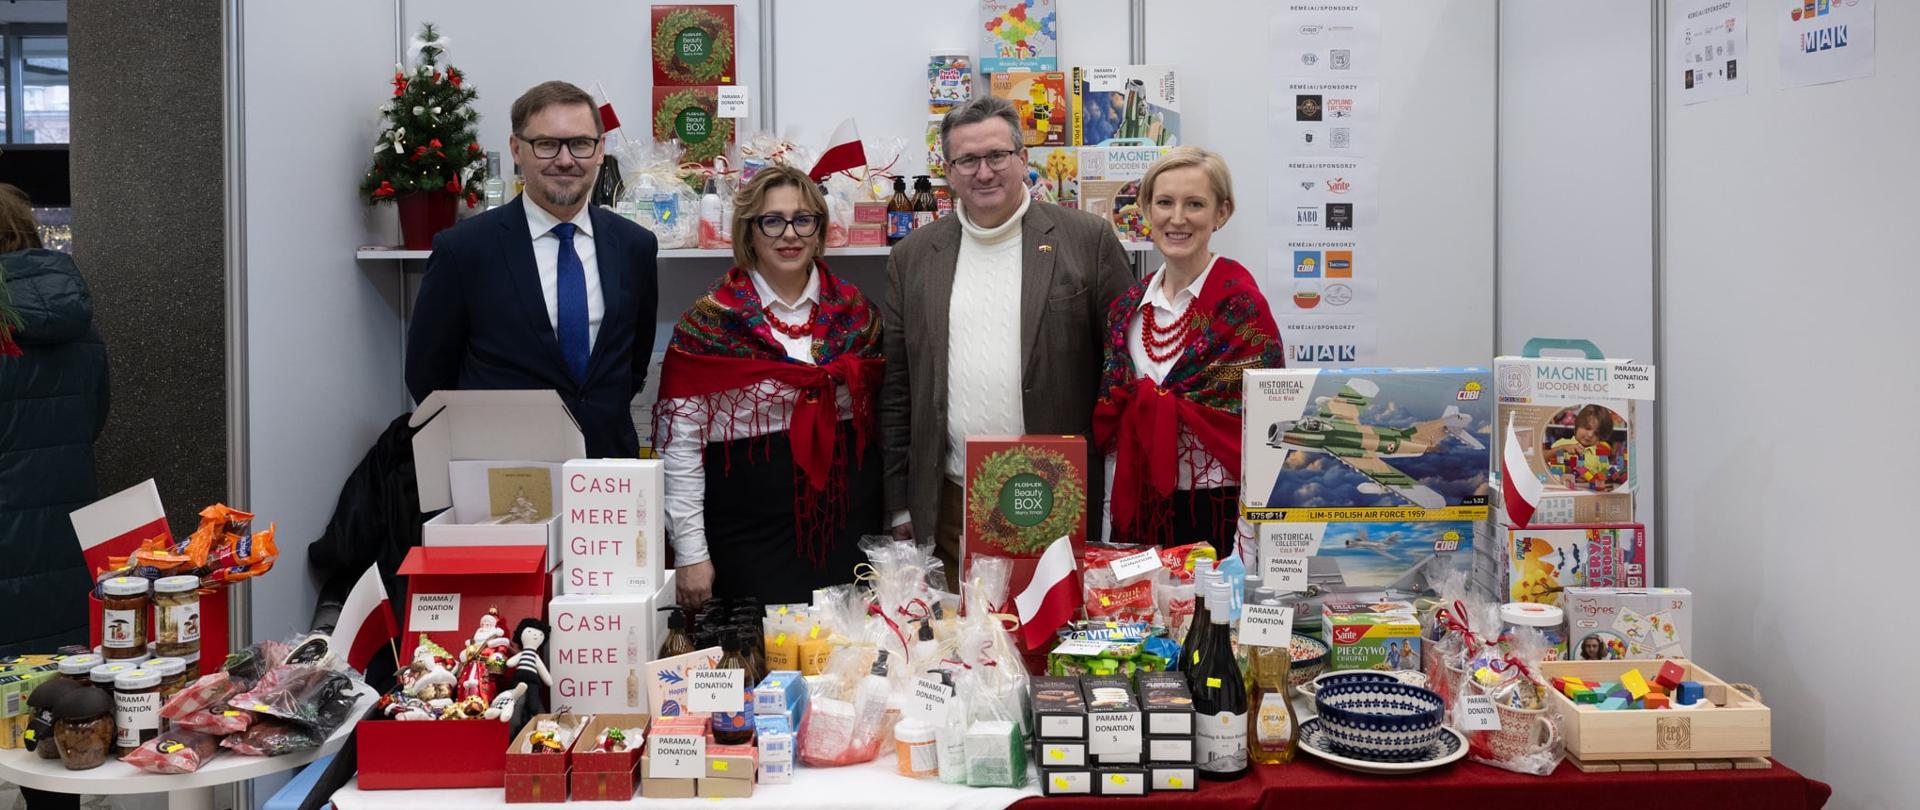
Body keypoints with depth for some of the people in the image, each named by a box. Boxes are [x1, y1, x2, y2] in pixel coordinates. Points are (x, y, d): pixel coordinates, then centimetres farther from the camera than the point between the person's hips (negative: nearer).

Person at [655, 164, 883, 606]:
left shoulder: (855, 312, 6)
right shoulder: (710, 321, -4)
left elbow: (881, 415, 13)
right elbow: (680, 441, -6)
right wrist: (690, 552, -9)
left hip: (850, 527, 3)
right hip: (750, 534, -3)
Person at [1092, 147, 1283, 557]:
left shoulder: (1240, 306, -9)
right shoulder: (1127, 308, 6)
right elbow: (1112, 417, 12)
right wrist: (1114, 507, 8)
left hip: (1217, 512, -4)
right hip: (1138, 511, 5)